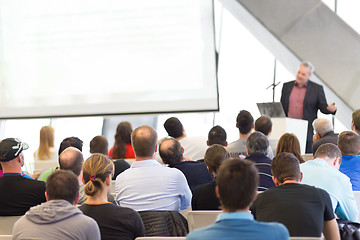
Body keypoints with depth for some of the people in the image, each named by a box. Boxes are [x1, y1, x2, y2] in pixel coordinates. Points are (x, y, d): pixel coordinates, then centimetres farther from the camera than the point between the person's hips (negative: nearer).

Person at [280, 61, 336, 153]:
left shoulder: (317, 88, 4)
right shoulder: (287, 86, 12)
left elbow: (323, 107, 4)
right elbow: (282, 107, 15)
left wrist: (330, 109, -18)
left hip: (307, 131, -2)